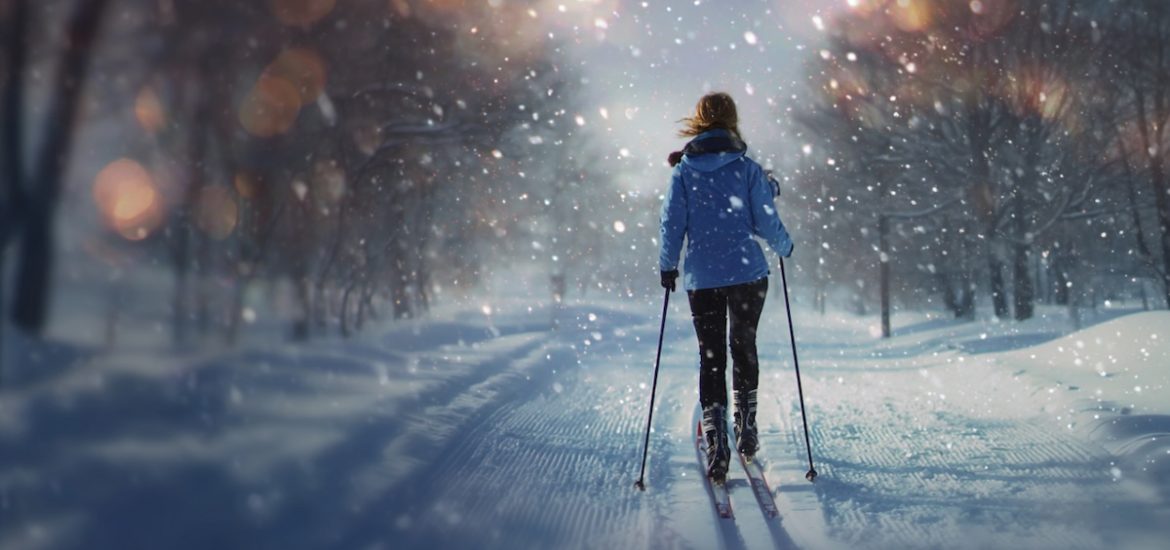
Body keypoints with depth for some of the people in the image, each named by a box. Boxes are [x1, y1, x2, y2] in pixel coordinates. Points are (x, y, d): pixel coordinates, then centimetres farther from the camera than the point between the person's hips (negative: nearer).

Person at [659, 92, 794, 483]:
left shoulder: (683, 172, -1)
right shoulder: (748, 169, -4)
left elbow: (672, 225, 0)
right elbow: (767, 222, -2)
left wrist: (667, 266, 14)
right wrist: (785, 247, 17)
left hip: (701, 278, 0)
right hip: (748, 274, 0)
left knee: (710, 358, 5)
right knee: (744, 349, 18)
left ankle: (716, 445, -7)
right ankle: (745, 433, 24)